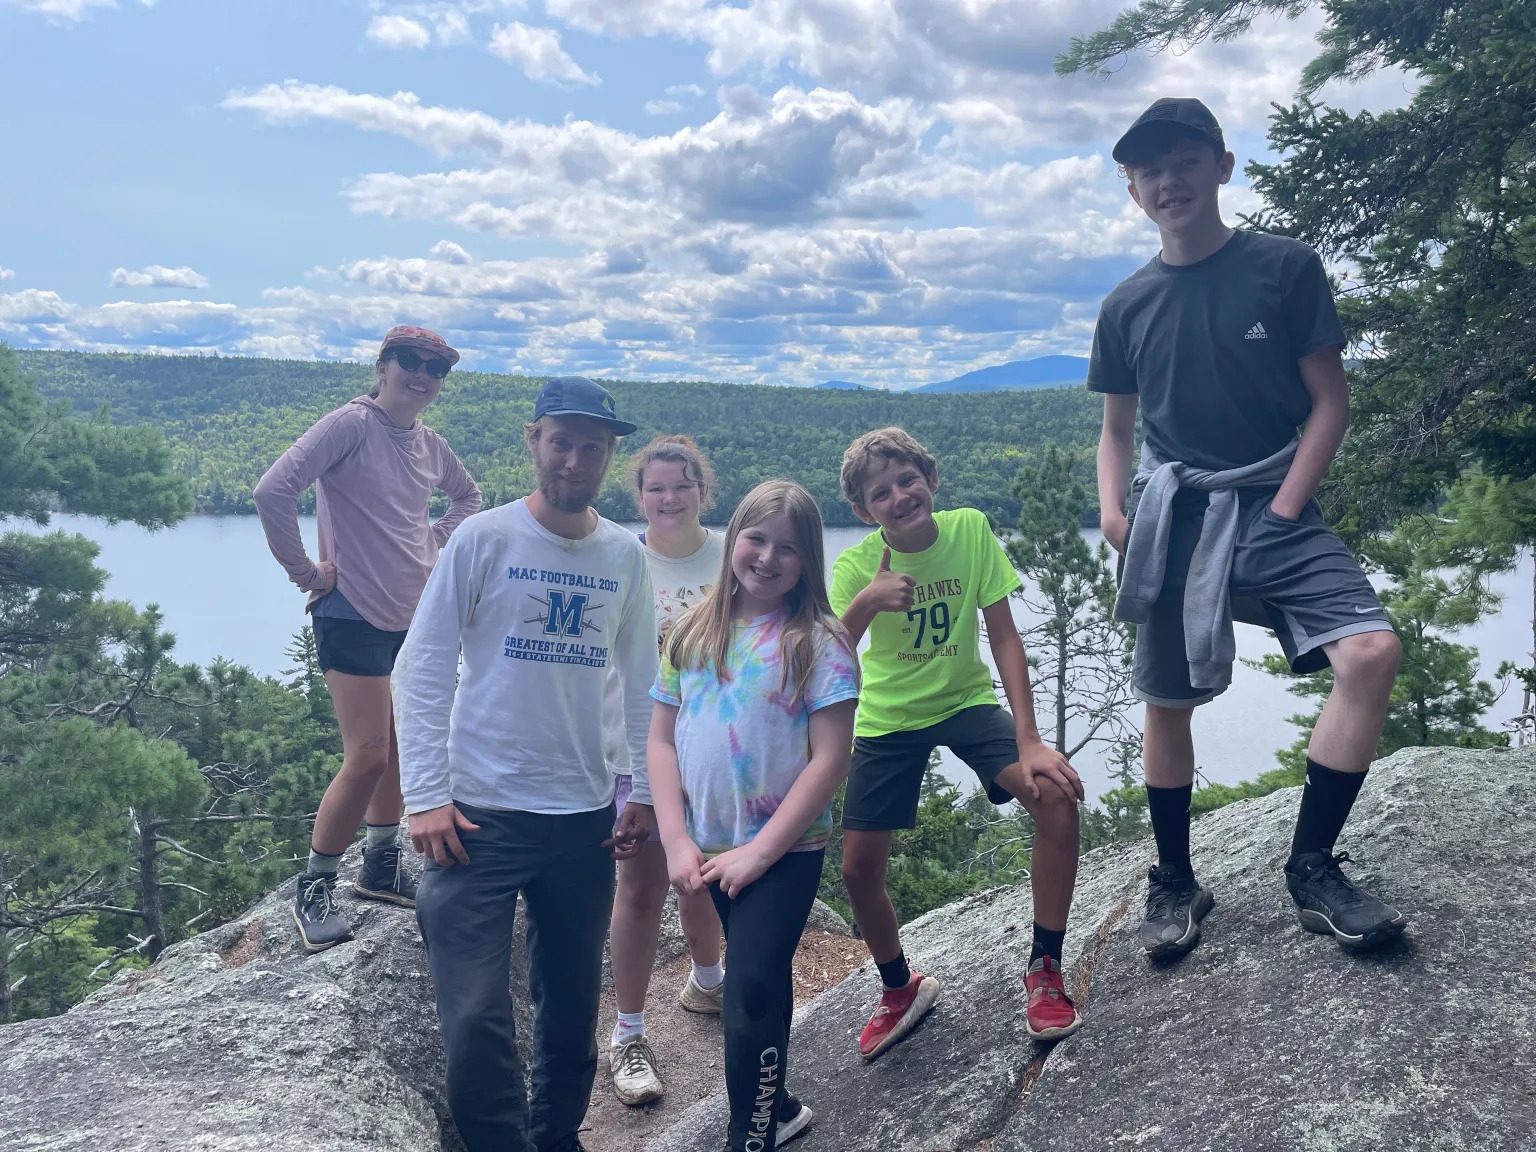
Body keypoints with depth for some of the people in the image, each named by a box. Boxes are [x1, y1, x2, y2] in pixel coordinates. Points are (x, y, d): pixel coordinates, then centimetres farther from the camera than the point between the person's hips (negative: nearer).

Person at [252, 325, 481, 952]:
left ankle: (380, 869, 30)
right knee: (368, 757, -8)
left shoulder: (430, 444, 8)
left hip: (413, 615, 7)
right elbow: (273, 490, -23)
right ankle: (315, 888, 10)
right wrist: (304, 571, -16)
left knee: (404, 747, 14)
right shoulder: (351, 424, -13)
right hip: (355, 616, -7)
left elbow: (467, 496, 29)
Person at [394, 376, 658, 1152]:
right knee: (475, 1017, -4)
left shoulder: (625, 556, 4)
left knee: (572, 1009, 15)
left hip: (585, 817, 4)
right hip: (479, 812, -3)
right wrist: (425, 796, -11)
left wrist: (645, 789, 7)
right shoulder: (483, 539, -6)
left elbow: (640, 679, 10)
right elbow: (422, 669, -6)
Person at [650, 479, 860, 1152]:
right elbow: (662, 740, 4)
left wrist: (759, 850, -16)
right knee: (759, 984, 20)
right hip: (709, 851, 5)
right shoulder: (694, 633, 3)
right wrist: (676, 842, -5)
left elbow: (830, 760, -15)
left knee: (749, 996, -7)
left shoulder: (817, 641, -11)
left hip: (784, 853, -5)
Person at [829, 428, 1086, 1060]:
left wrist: (1029, 741, -22)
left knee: (1057, 793, -25)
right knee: (858, 871, -2)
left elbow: (1004, 638, -15)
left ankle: (1044, 970, -4)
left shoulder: (970, 530, -17)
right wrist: (868, 602, -45)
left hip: (966, 701, 0)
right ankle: (901, 989, 29)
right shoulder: (856, 565, -18)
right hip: (888, 717, 1)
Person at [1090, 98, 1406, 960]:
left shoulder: (1285, 268, -1)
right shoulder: (1126, 308, 7)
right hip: (1173, 521, 2)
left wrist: (1284, 511, -11)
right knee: (1168, 704, 4)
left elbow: (1331, 402, -1)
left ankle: (1314, 868, -8)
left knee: (1372, 651, -22)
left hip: (1274, 507, -2)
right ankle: (1176, 882, 22)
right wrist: (1114, 512, -4)